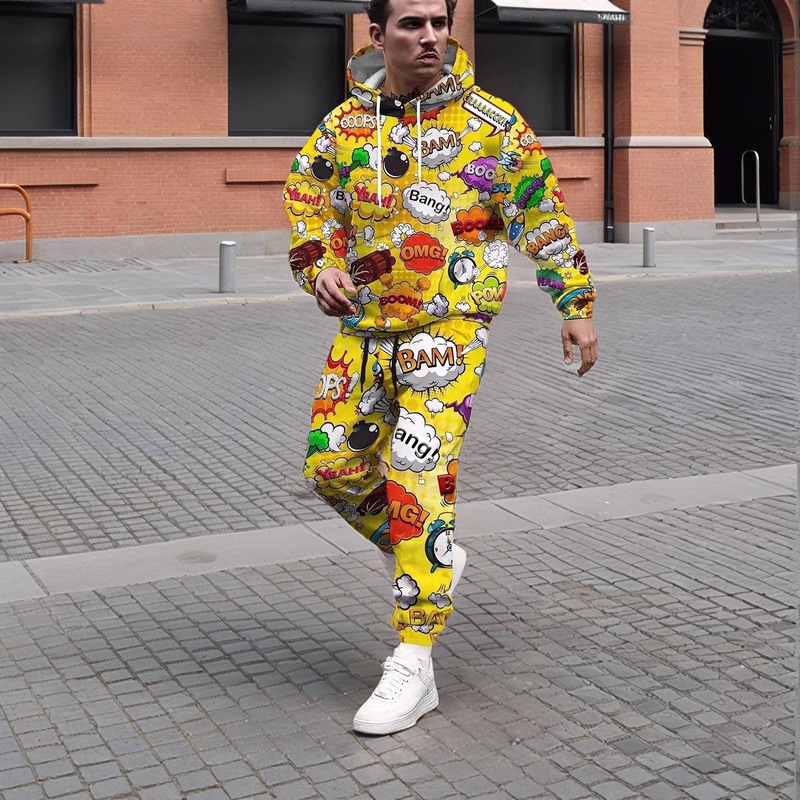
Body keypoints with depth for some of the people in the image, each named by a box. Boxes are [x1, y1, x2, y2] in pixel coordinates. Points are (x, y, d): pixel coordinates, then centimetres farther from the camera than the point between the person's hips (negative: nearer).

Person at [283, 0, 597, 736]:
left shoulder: (490, 122, -2)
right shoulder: (344, 126, 6)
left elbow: (542, 213, 4)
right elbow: (308, 207, 13)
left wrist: (576, 305, 4)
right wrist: (320, 267, -8)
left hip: (449, 326, -5)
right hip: (365, 328, 5)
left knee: (417, 483, -12)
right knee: (333, 468, 5)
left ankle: (413, 669, -4)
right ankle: (428, 561, 33)